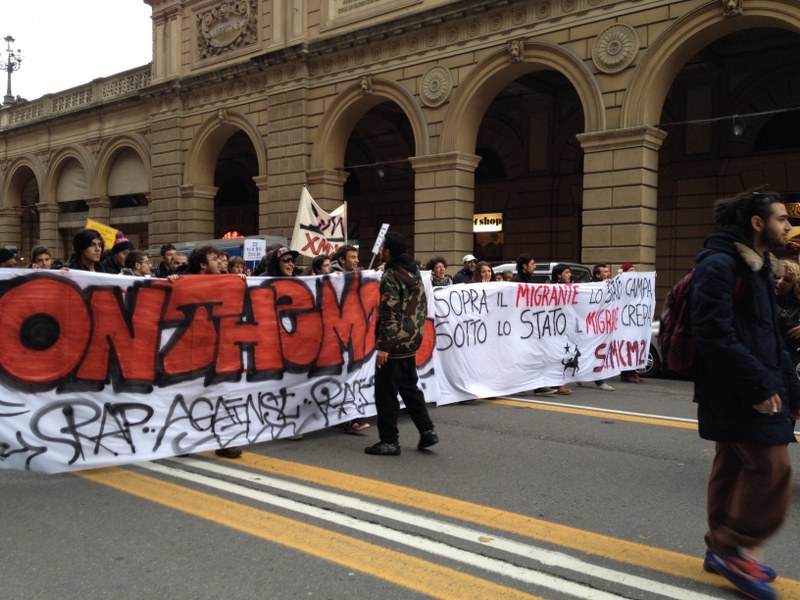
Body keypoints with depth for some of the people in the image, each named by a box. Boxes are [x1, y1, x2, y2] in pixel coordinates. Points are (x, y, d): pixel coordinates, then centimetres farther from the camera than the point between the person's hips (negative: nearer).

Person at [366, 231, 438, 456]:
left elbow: (390, 314, -22)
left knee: (386, 393, 1)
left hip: (394, 344, -9)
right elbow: (421, 307, 17)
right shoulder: (414, 272, 11)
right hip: (411, 341, 9)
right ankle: (427, 431, 19)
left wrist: (383, 346, -21)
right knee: (410, 387, 19)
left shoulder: (391, 277, -16)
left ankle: (389, 441, 8)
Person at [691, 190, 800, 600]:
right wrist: (759, 385, -22)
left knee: (734, 467, 14)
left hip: (755, 390, 10)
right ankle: (734, 548, 5)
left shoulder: (759, 266, 17)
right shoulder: (719, 264, -15)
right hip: (738, 393, -10)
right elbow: (713, 335, -23)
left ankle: (722, 549, 25)